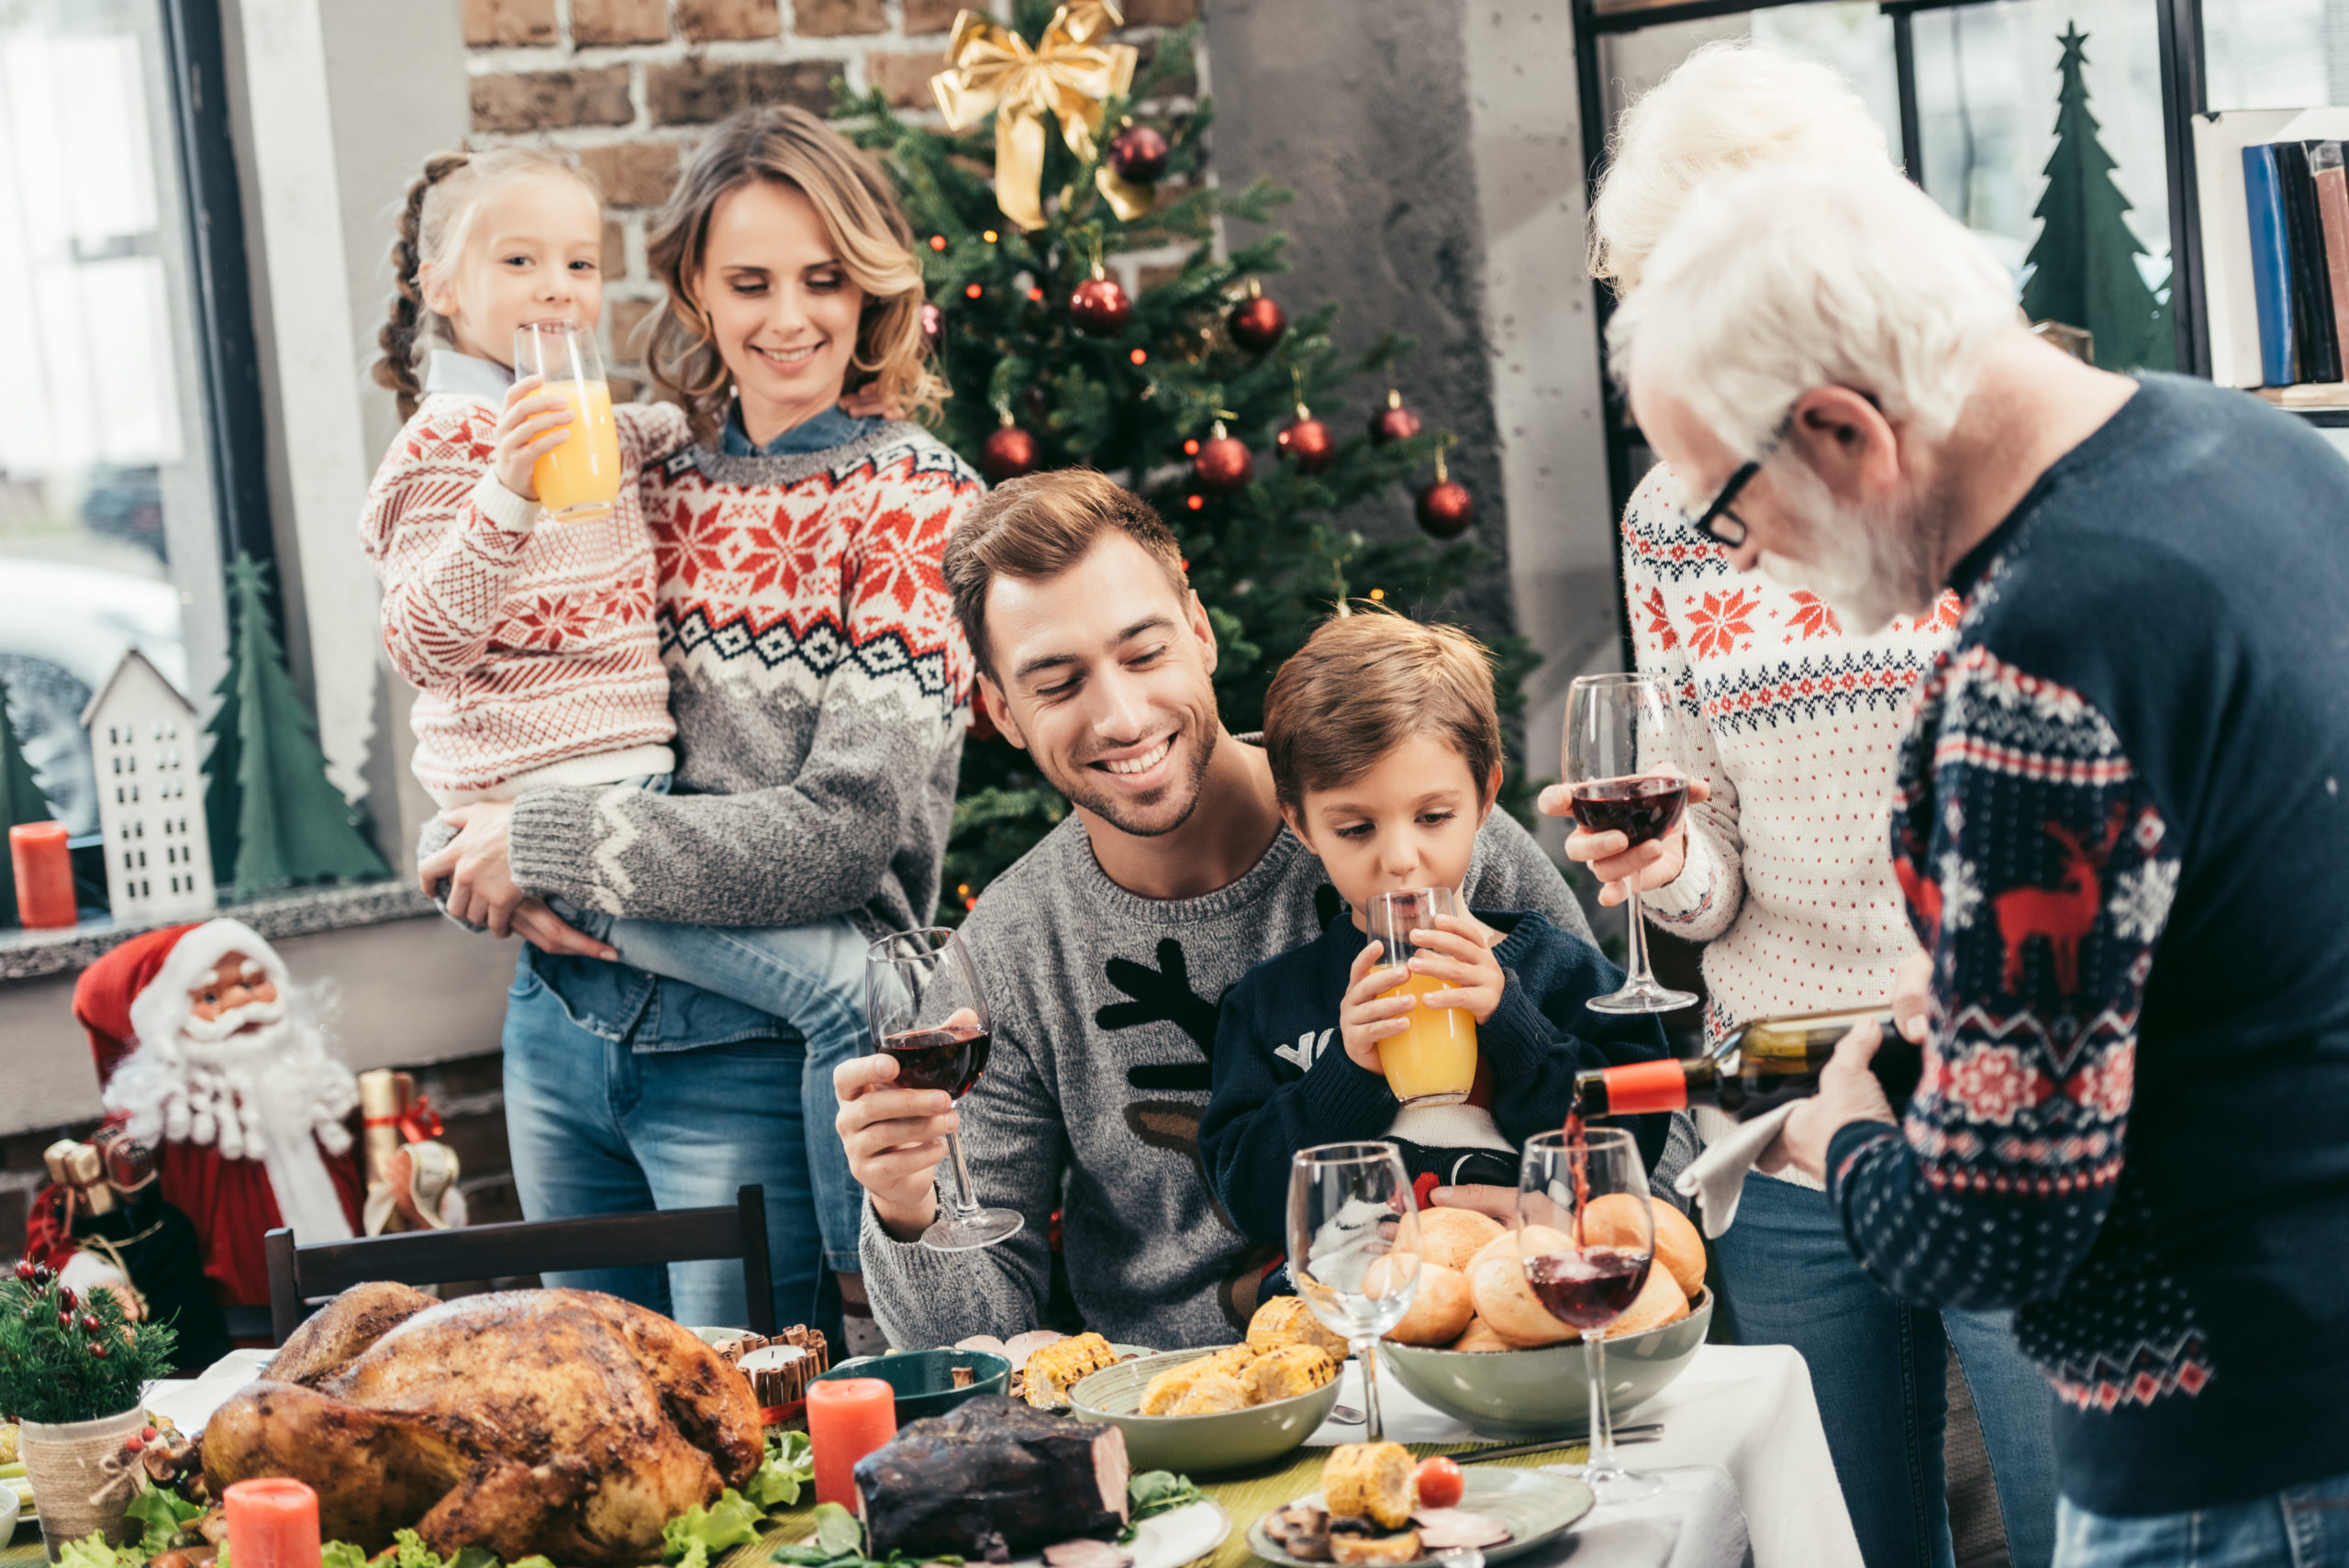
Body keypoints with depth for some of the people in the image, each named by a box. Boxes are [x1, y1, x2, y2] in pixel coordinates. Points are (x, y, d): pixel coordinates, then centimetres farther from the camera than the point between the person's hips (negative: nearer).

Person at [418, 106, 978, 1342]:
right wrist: (510, 875, -12)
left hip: (753, 1056, -5)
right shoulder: (655, 485, 8)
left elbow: (847, 831, -16)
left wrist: (545, 846, -14)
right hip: (563, 1031, 5)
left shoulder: (913, 501, -7)